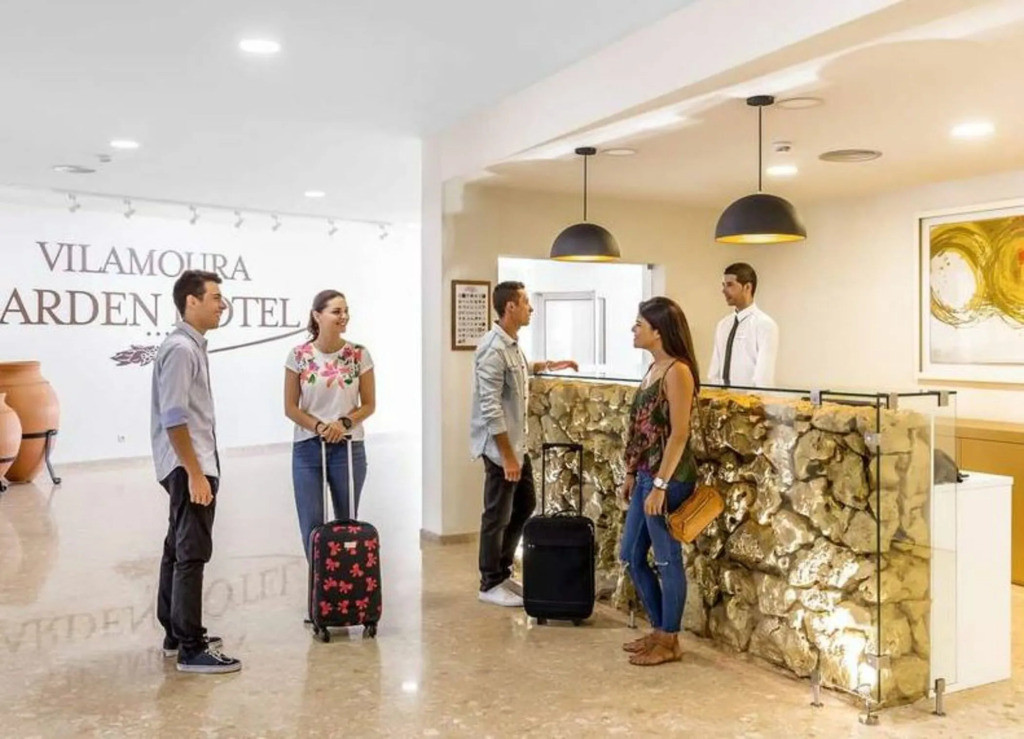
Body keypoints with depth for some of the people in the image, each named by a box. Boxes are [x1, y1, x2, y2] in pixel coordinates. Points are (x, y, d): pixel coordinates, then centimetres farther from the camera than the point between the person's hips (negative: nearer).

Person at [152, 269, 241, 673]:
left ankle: (176, 634, 26)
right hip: (188, 467, -11)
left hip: (193, 464, 11)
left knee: (178, 549, 15)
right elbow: (173, 418, -23)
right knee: (192, 554, -8)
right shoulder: (180, 349, -17)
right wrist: (195, 474, -22)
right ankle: (191, 650, -4)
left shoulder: (193, 346, 14)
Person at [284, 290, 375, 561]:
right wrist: (318, 426, -15)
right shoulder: (298, 355, -3)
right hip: (307, 448, 0)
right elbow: (290, 407, 0)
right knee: (312, 525, 1)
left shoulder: (359, 355, -2)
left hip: (348, 447, 0)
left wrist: (344, 422, -15)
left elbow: (369, 405, 3)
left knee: (347, 522, 8)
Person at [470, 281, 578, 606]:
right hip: (500, 447, -10)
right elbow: (491, 409, -25)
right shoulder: (493, 349, -23)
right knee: (498, 516, 2)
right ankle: (491, 583, 16)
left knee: (525, 504, 18)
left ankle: (502, 569, 31)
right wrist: (506, 456, -24)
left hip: (517, 443, 10)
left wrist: (550, 365, 31)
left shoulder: (511, 343, 8)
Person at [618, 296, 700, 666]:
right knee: (631, 556, 16)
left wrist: (661, 485, -20)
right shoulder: (653, 368, 12)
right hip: (646, 475, 10)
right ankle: (659, 629, 30)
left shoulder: (677, 371, -16)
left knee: (667, 560, 3)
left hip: (668, 479, -10)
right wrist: (631, 475, 18)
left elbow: (679, 434, -19)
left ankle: (670, 642, 18)